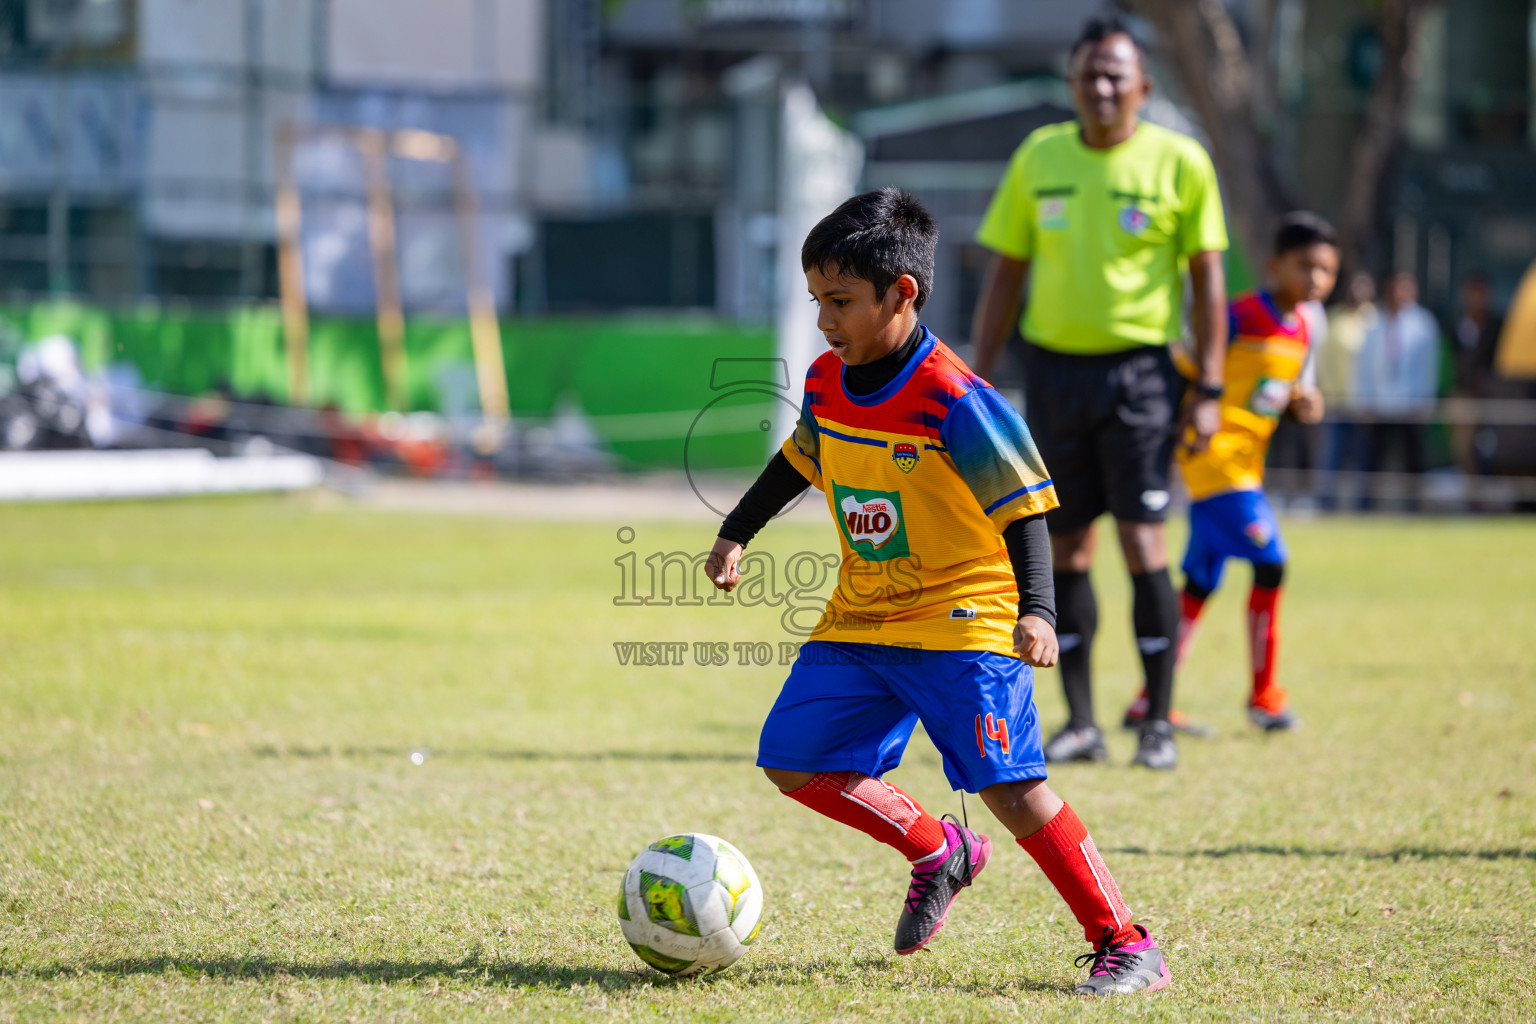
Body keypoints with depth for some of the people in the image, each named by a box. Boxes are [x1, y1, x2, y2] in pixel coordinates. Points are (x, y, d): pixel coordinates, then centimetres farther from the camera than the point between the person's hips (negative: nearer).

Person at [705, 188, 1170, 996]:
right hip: (860, 620, 8)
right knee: (791, 760, 4)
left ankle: (1126, 945, -9)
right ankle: (938, 853, 24)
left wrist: (1036, 610, -29)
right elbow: (800, 458, 23)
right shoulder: (825, 383, 2)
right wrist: (736, 533, 26)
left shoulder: (955, 402, -20)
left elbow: (1022, 513, -18)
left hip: (963, 619, -8)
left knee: (1010, 785, -17)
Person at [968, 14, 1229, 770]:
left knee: (1143, 543, -8)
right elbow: (1005, 274, 11)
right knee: (1065, 547, 4)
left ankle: (1158, 723, 2)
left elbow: (1206, 278, 0)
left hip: (1139, 368, -3)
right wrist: (979, 381, 6)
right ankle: (1080, 723, 11)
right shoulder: (1038, 158, 6)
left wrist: (1208, 390, -6)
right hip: (1053, 367, 3)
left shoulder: (1179, 162, -2)